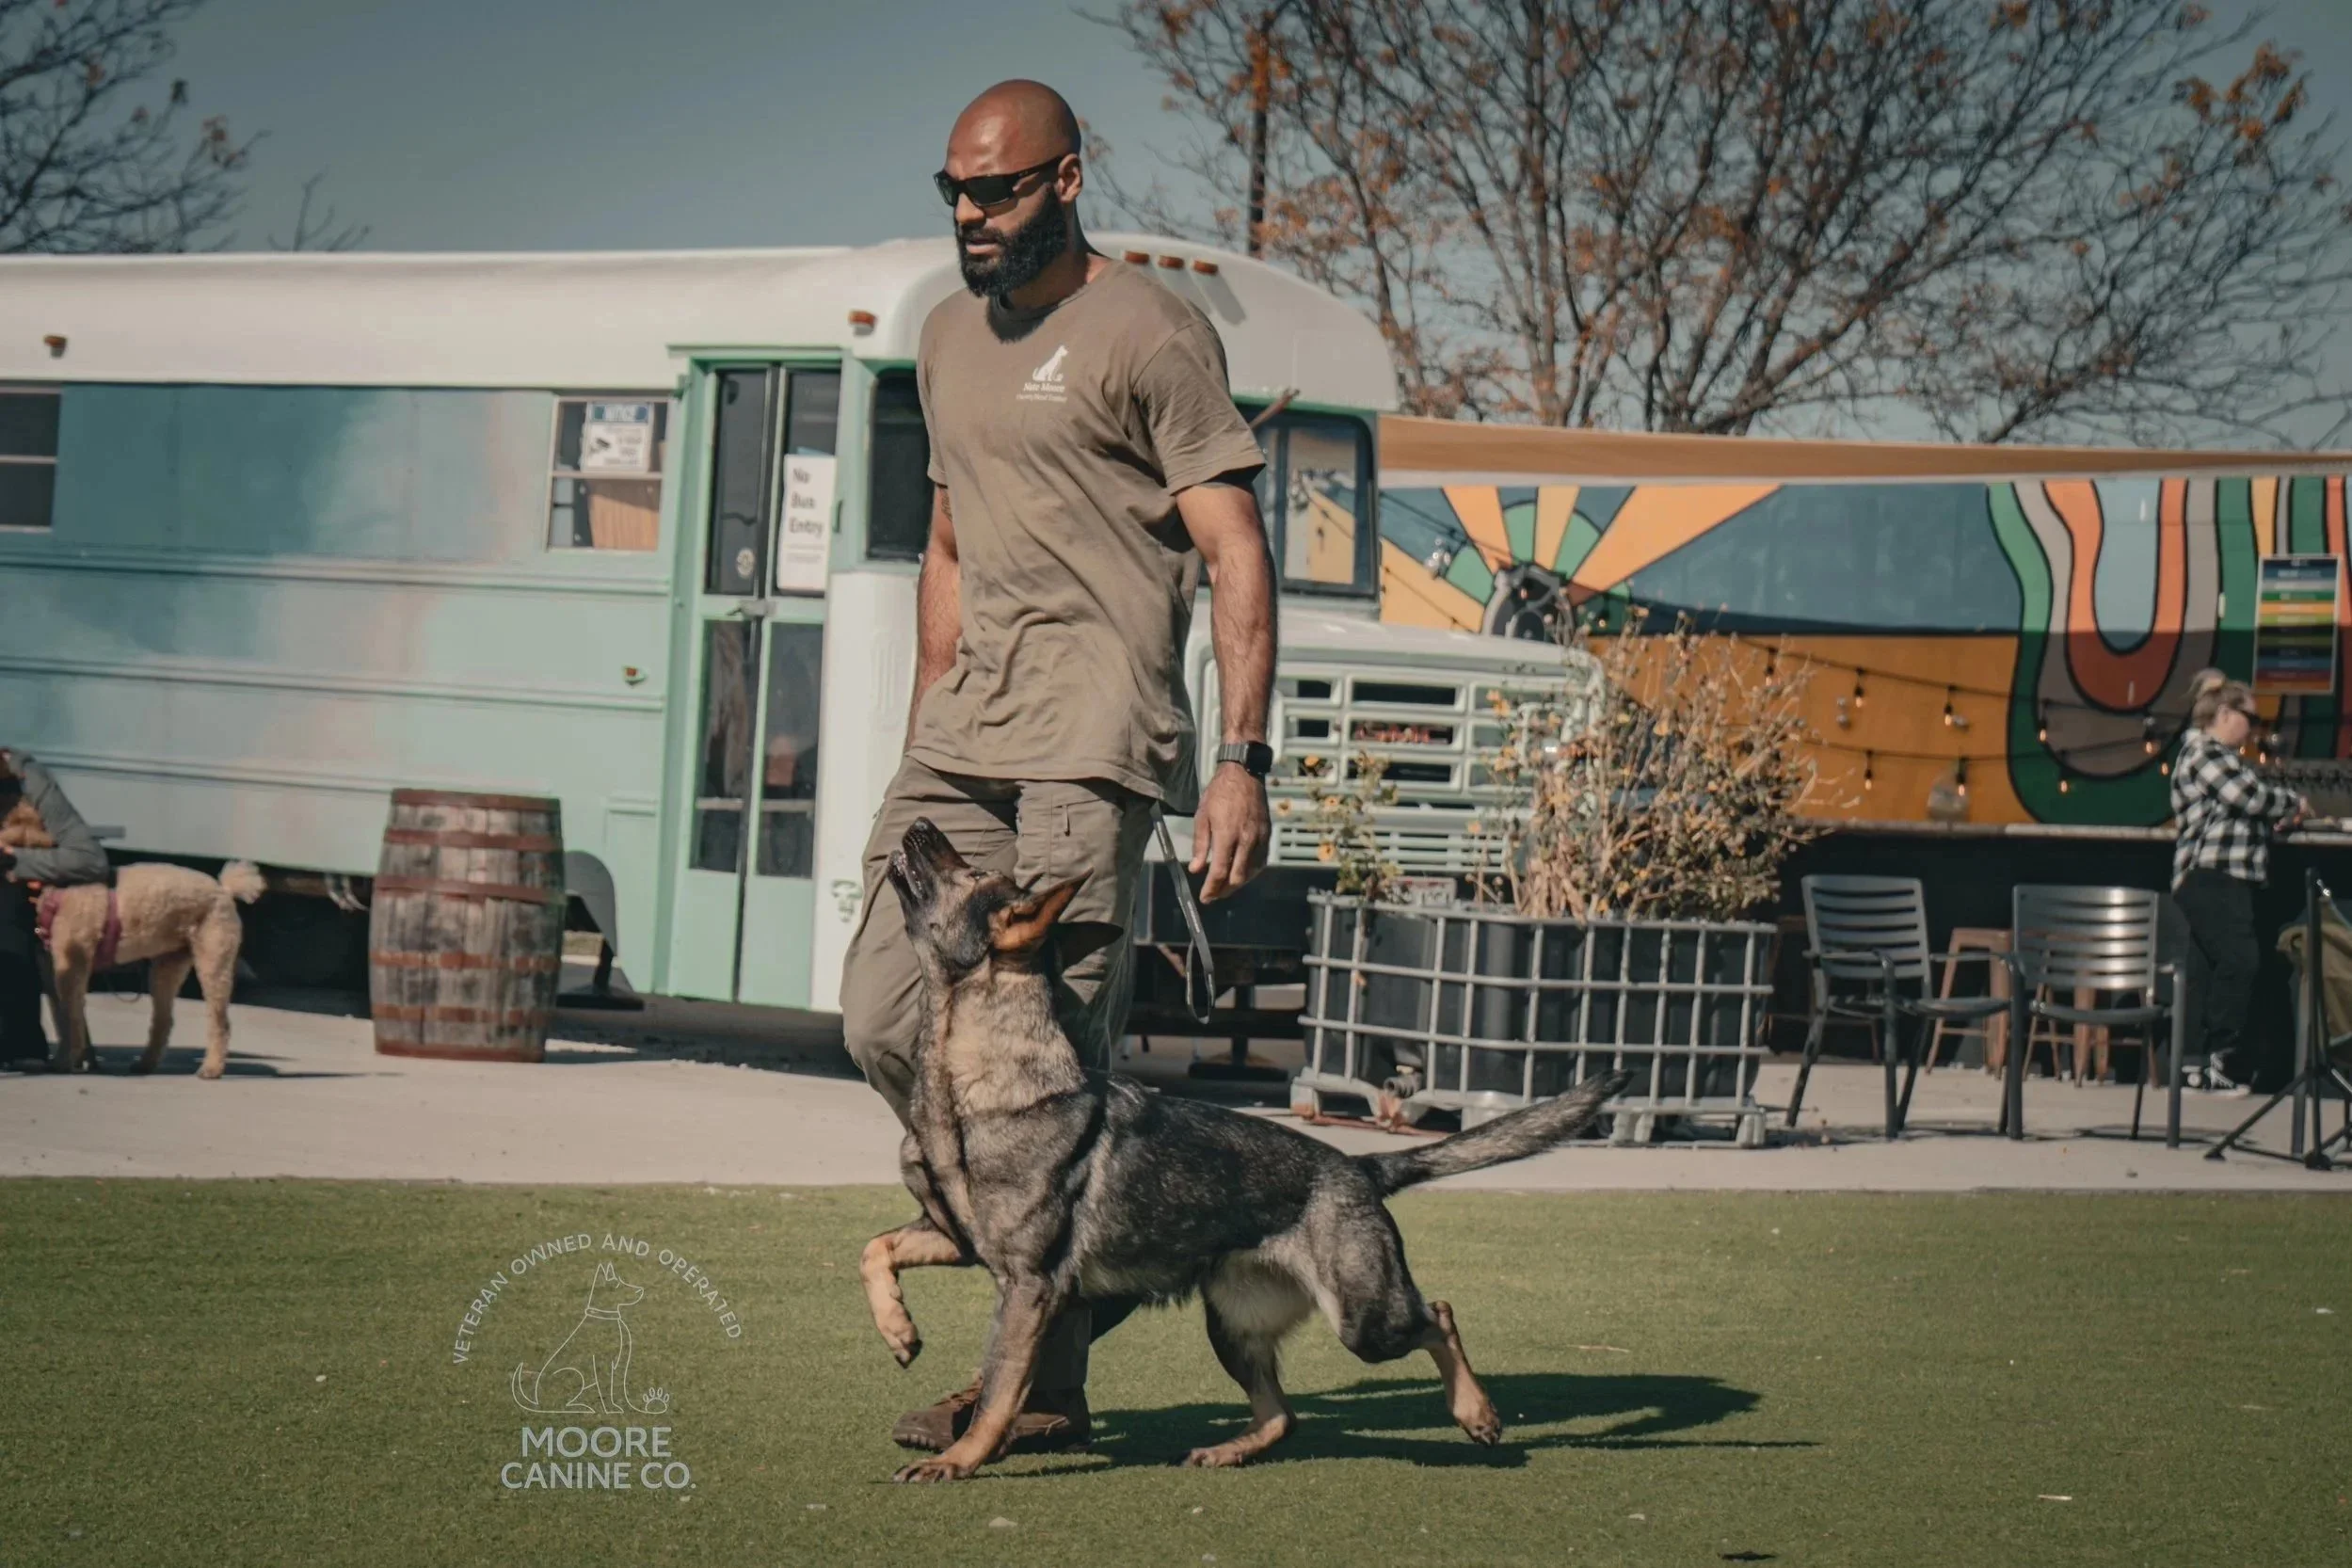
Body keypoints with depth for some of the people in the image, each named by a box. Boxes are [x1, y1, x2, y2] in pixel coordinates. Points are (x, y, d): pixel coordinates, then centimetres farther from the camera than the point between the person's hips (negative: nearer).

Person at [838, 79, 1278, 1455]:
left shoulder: (1149, 334, -5)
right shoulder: (951, 338, 19)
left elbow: (1237, 555, -8)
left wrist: (1242, 760, -16)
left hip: (1094, 734, -8)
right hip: (964, 728, 8)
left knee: (1052, 1049, -10)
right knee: (888, 1018, -1)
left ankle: (1047, 1385, -3)